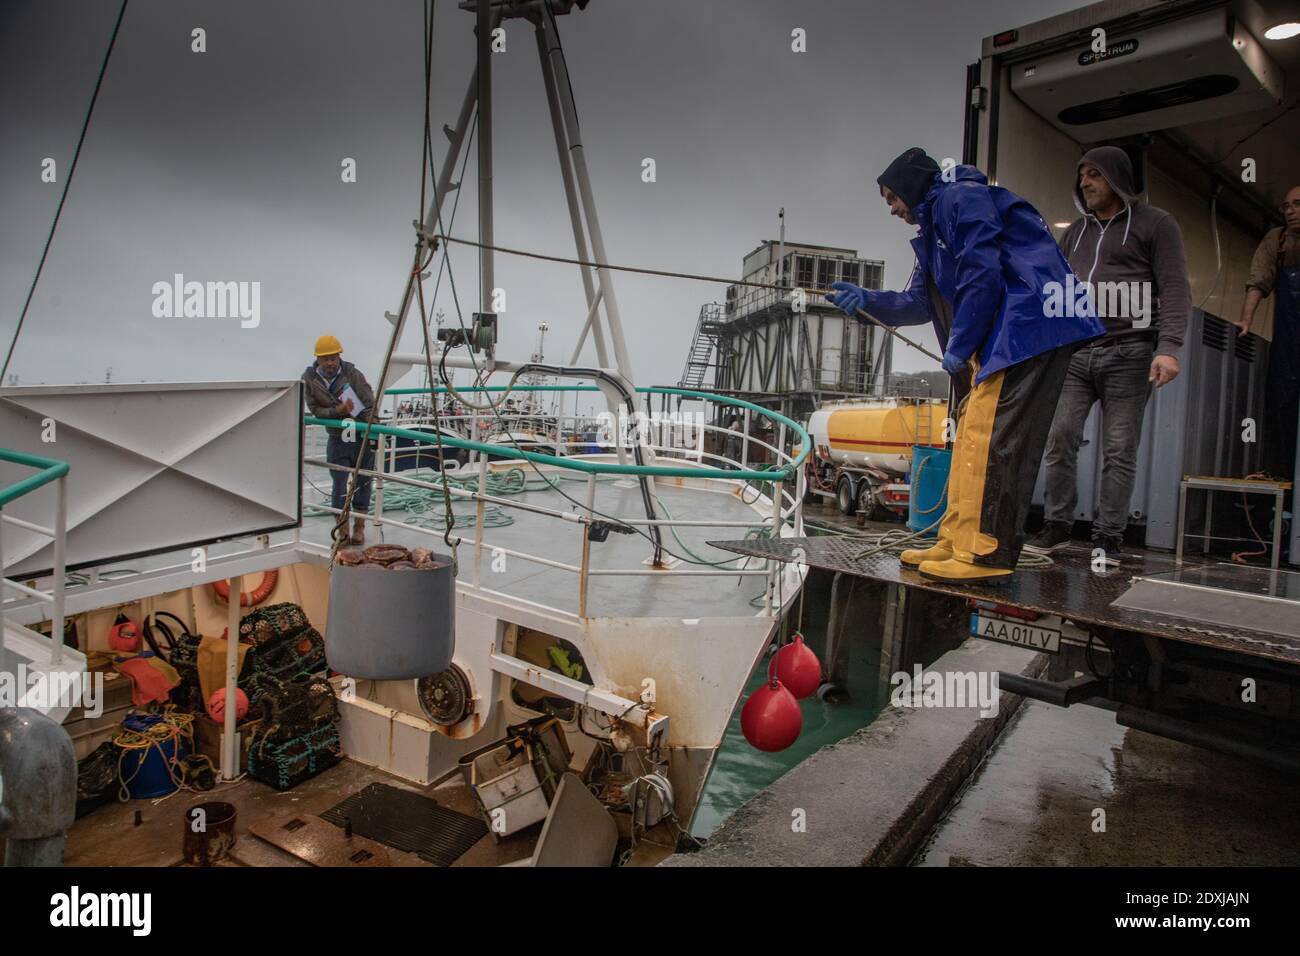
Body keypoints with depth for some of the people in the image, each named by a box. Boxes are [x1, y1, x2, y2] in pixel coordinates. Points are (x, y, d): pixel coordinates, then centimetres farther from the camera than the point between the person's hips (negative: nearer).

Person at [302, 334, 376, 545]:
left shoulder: (353, 374, -11)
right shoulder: (309, 380, -5)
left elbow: (369, 405, -10)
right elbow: (315, 410, -5)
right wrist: (336, 411, -23)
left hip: (363, 437, -1)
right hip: (337, 439, 1)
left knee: (363, 484, 7)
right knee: (339, 486, 0)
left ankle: (359, 529, 19)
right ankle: (342, 531, 10)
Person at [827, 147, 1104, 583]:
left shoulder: (960, 197, -3)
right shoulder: (934, 227, 27)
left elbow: (982, 270, -15)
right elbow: (921, 303, 27)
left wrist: (959, 344, -12)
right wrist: (866, 299, 19)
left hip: (1030, 325, -10)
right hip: (1001, 337, 10)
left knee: (988, 439, -16)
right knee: (972, 436, 8)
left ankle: (984, 555, -16)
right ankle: (956, 543, 13)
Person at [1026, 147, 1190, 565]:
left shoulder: (1154, 224, 5)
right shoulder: (1075, 232, 20)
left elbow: (1174, 288, -3)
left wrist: (1168, 347, -16)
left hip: (1127, 354, -4)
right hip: (1075, 352, 4)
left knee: (1119, 450, -1)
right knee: (1060, 440, -3)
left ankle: (1108, 538, 5)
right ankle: (1056, 527, 7)